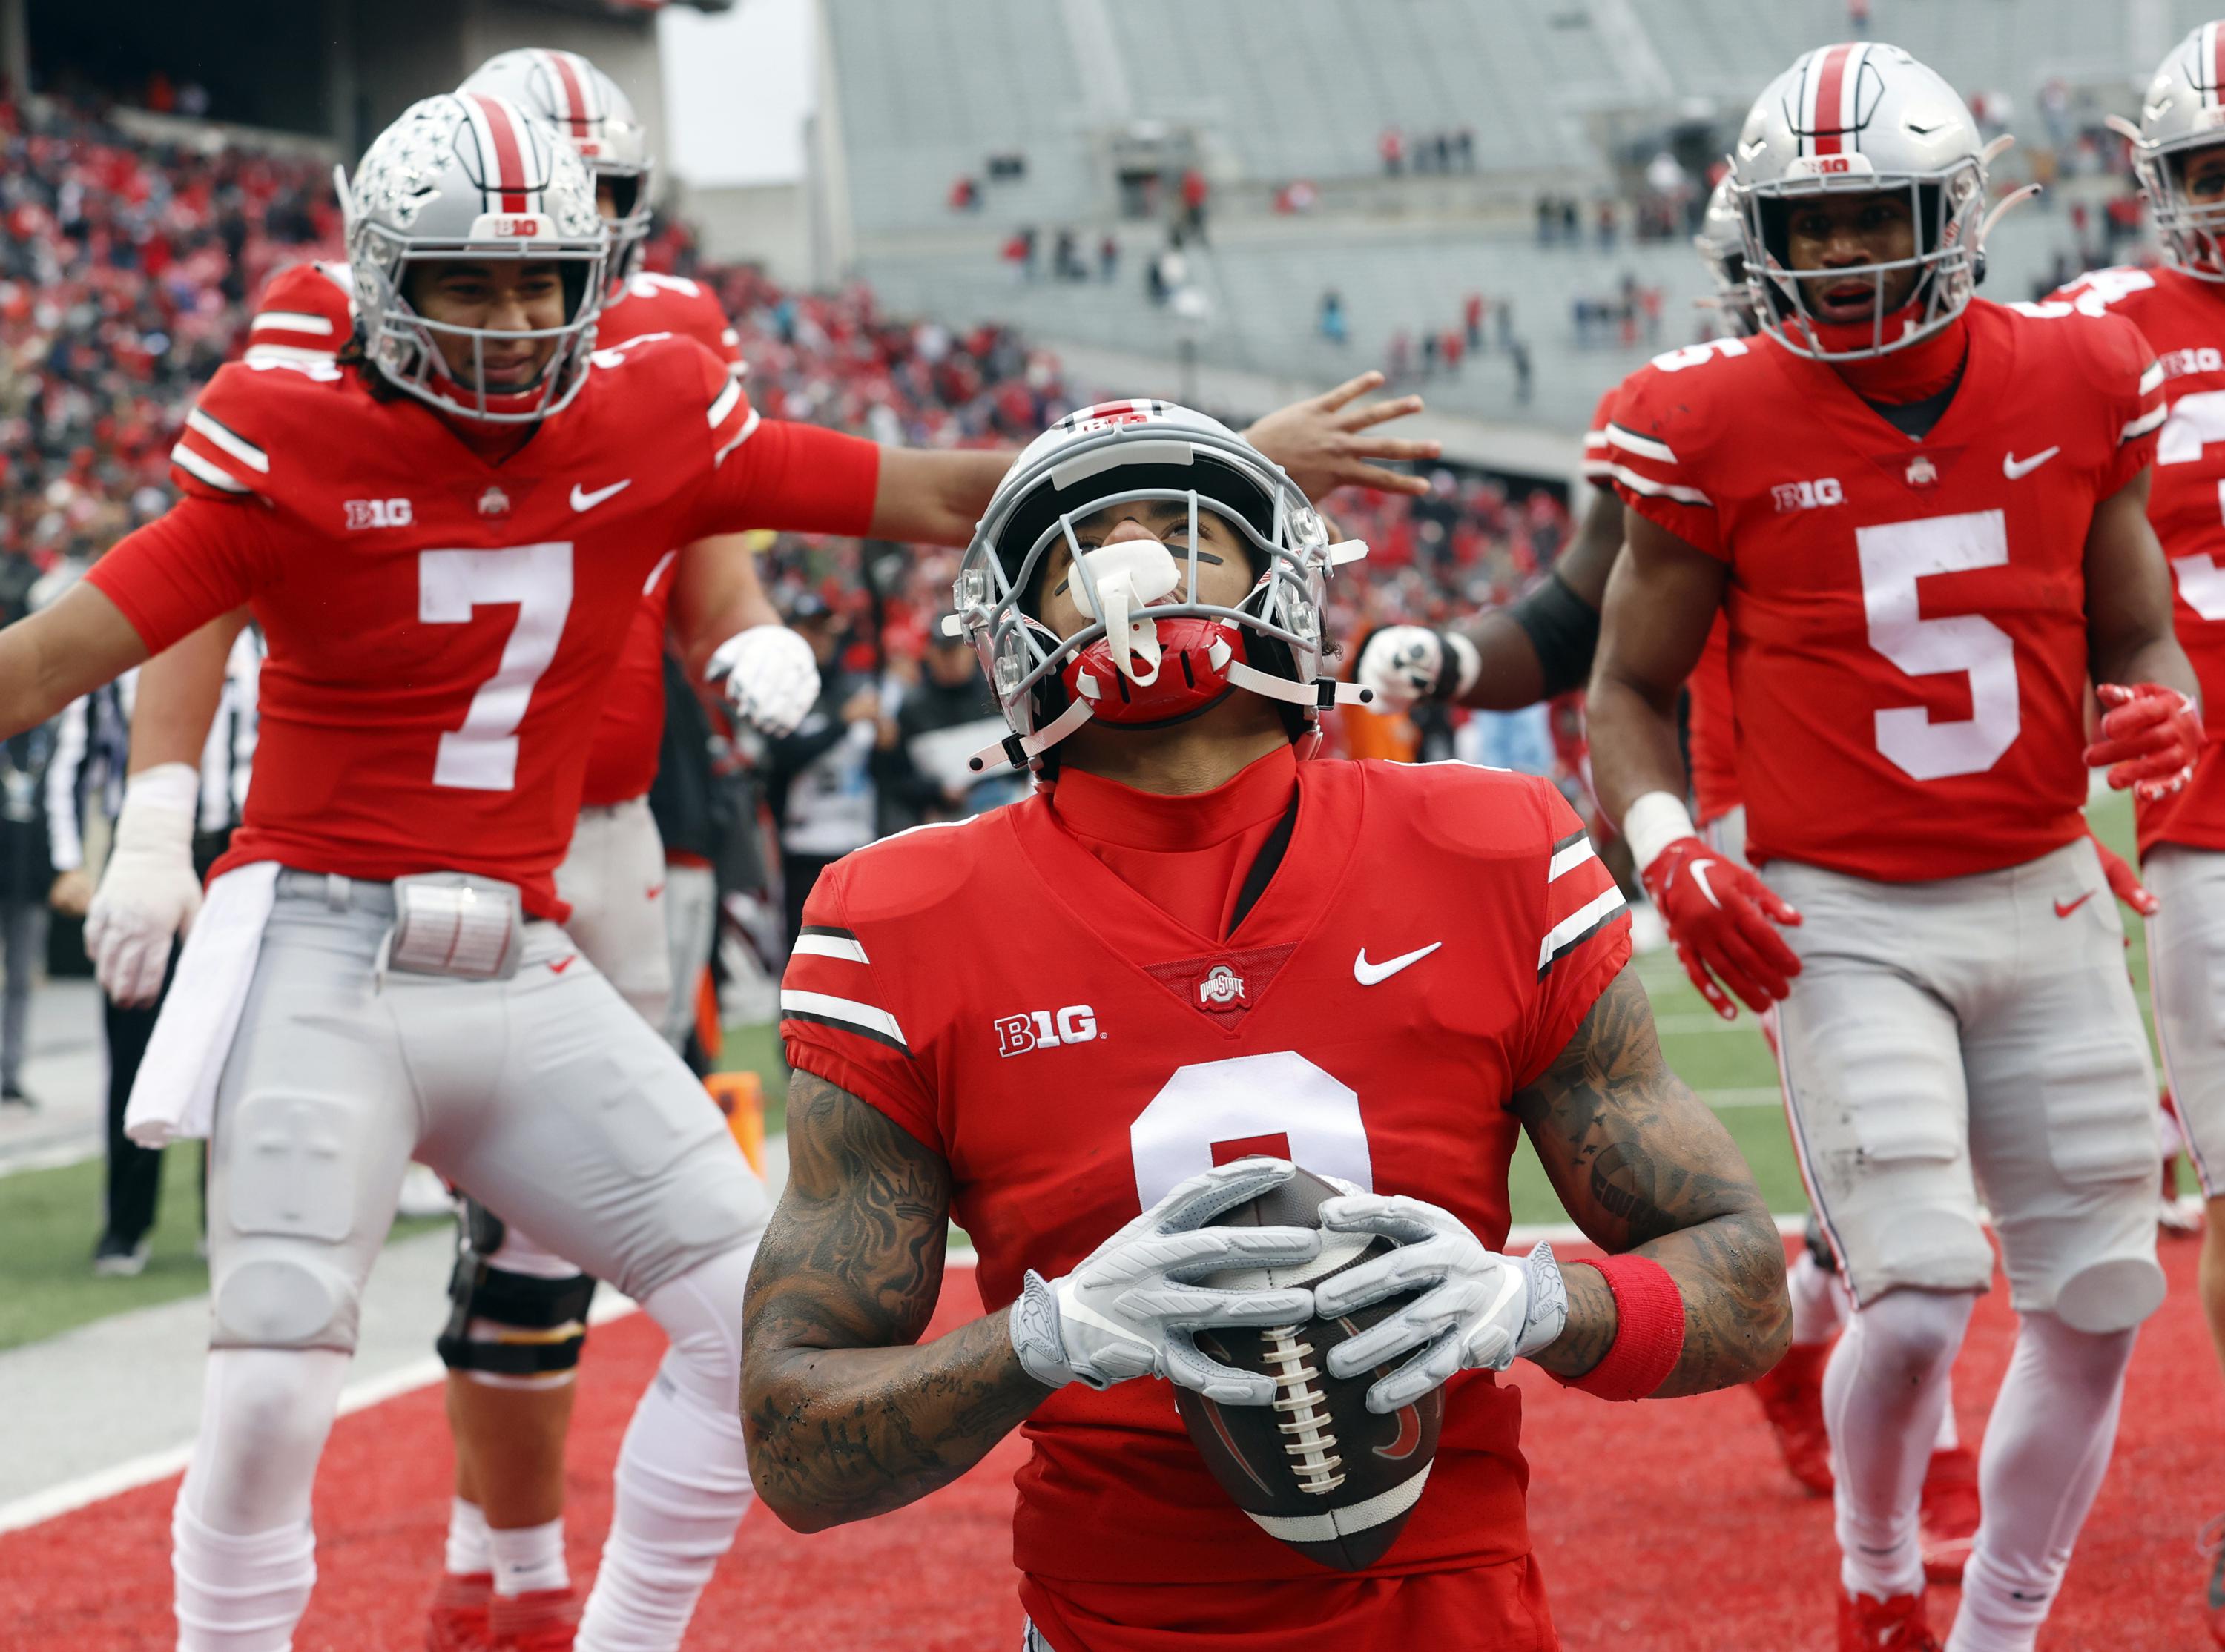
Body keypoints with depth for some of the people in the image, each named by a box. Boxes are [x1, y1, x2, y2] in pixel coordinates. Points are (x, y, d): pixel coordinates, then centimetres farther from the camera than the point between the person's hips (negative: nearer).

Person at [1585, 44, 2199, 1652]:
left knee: (2098, 1303, 6)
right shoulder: (1716, 428, -7)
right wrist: (1668, 851, -14)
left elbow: (2136, 635, 12)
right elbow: (1633, 686, 4)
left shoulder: (2075, 386, 0)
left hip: (2046, 901, 4)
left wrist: (2164, 708, -11)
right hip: (1843, 921, -4)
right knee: (1919, 1303, -16)